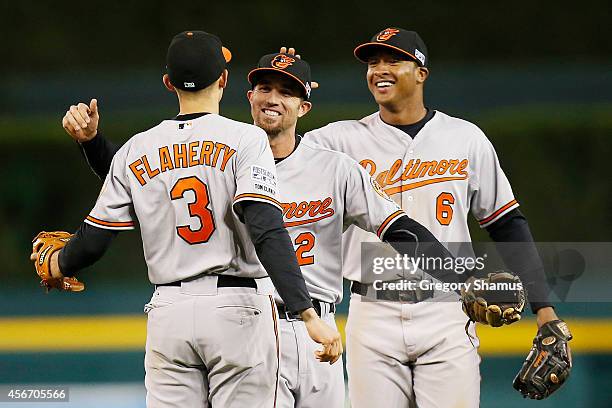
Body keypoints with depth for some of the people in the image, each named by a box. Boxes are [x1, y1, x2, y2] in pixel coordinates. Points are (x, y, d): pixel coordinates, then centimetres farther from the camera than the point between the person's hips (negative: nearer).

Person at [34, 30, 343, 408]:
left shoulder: (137, 150, 7)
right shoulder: (245, 139, -4)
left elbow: (93, 242, 9)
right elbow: (267, 231, -18)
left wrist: (56, 265, 32)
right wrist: (309, 315, -23)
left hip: (168, 312, 3)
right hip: (236, 307, -3)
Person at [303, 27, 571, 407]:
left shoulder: (466, 139, 8)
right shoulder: (344, 139, 7)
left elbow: (508, 225, 10)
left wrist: (544, 307, 4)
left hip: (446, 315, 0)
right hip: (373, 315, 1)